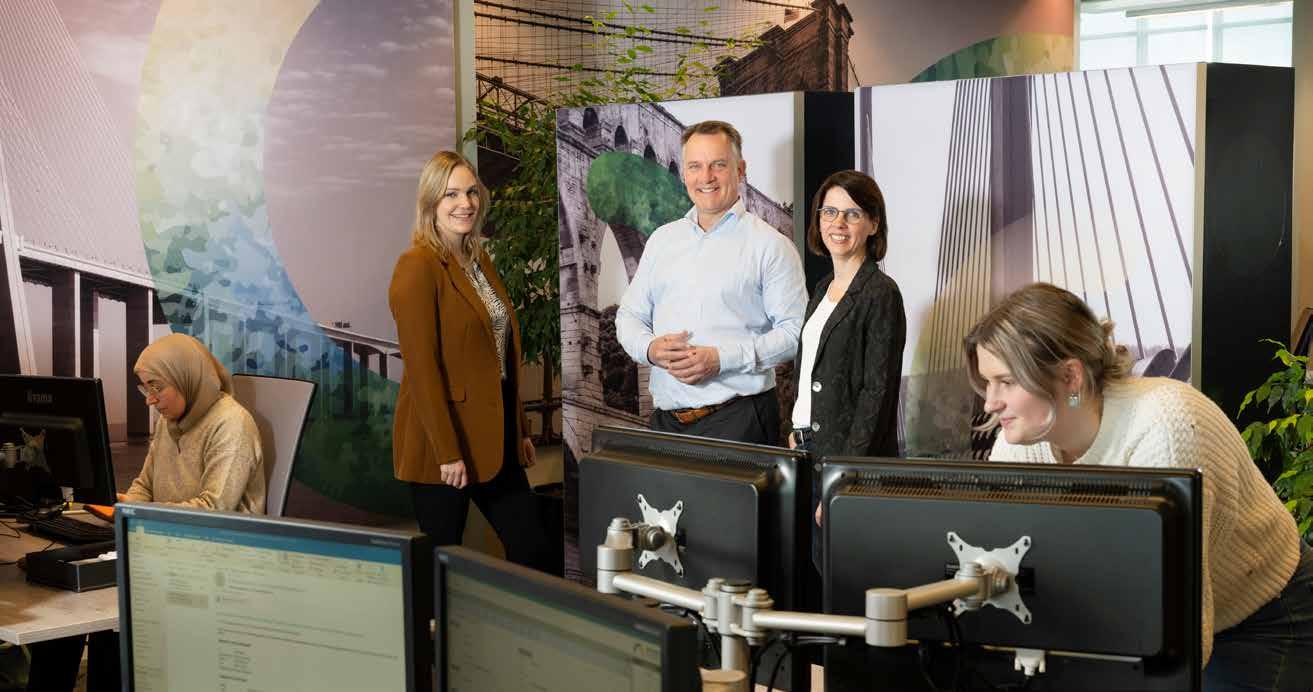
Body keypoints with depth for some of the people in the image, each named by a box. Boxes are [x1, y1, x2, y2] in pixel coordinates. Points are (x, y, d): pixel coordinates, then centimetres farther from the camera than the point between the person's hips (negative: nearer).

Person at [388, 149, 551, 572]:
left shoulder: (479, 261, 13)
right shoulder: (418, 266, -13)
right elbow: (421, 366, -18)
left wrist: (520, 431, 16)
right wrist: (447, 452, -20)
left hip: (494, 436, 8)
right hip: (444, 443, -8)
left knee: (533, 551, 9)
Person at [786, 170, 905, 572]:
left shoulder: (880, 294, -11)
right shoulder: (824, 288, 15)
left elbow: (878, 392, -16)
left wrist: (847, 476, -20)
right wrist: (798, 433, 12)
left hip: (850, 459, -8)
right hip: (810, 449, 8)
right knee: (820, 572, 11)